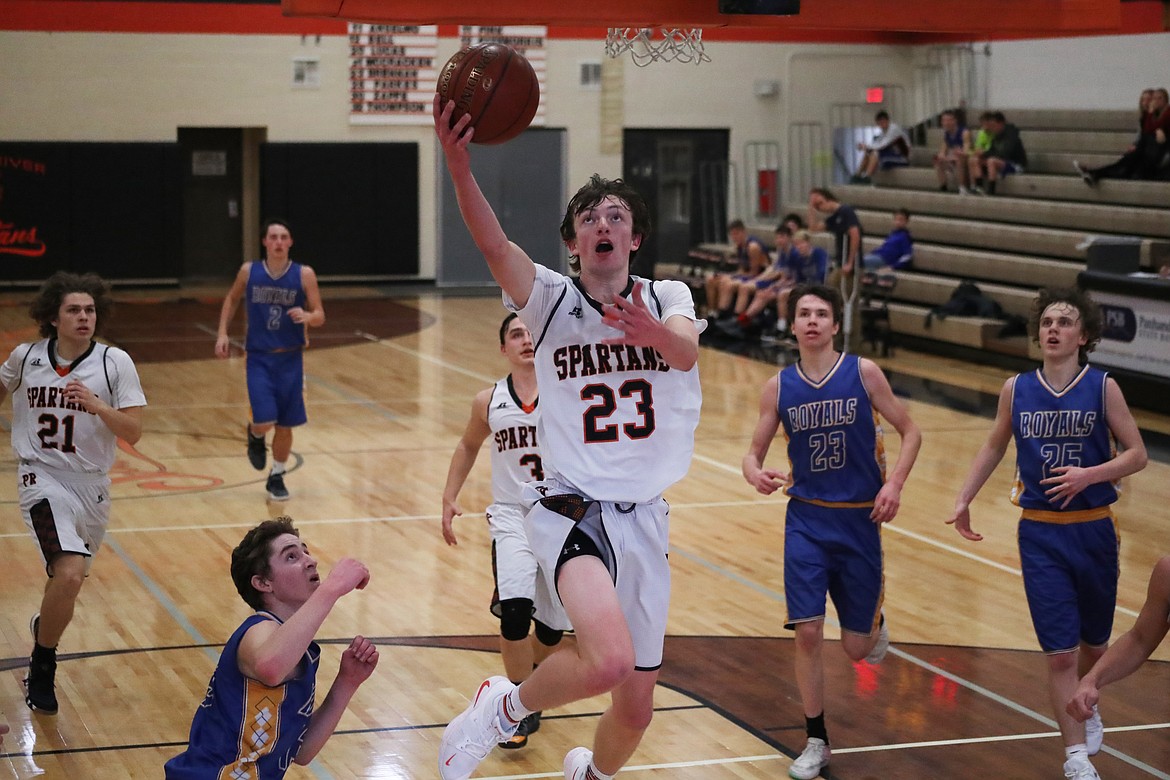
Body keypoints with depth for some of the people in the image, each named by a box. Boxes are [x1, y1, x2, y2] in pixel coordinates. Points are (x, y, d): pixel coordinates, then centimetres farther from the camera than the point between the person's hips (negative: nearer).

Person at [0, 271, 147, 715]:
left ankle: (44, 625, 54)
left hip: (92, 485, 3)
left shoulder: (115, 362, -7)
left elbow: (133, 433, -13)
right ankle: (42, 668, -3)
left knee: (68, 578, 18)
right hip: (43, 479, -3)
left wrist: (96, 405, -26)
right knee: (69, 574, -24)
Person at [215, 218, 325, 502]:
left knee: (285, 425, 6)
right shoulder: (249, 271, -3)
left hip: (290, 358, 1)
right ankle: (255, 436, 23)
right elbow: (232, 299, 16)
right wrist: (222, 333, 7)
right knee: (264, 421, -14)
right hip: (259, 358, -1)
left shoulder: (304, 275, -6)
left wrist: (307, 316, -26)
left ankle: (277, 477, 27)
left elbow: (320, 316, -4)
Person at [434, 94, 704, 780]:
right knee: (608, 660, -31)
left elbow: (687, 352, -22)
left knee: (636, 709, 11)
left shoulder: (667, 298, 2)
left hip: (644, 517, 4)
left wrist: (654, 332, -46)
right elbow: (495, 246, -24)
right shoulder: (551, 298, -3)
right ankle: (505, 708, -1)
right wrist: (459, 168, -43)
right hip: (570, 508, -3)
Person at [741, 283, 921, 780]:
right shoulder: (778, 387, -1)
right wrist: (756, 475, -17)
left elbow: (910, 431, 0)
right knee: (807, 632, -8)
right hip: (806, 519, 1)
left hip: (860, 519, -1)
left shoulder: (863, 373, -6)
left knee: (855, 647, 4)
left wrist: (894, 483, -14)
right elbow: (754, 452, 6)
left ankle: (875, 624, 43)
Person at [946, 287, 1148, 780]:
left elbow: (1137, 454, -6)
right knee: (1060, 651, -5)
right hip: (1040, 534, 0)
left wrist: (1088, 474, -21)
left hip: (1093, 531, 0)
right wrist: (964, 500, 12)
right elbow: (994, 447, 14)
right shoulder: (1016, 389, -1)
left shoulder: (1102, 388, -7)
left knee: (1093, 643, 17)